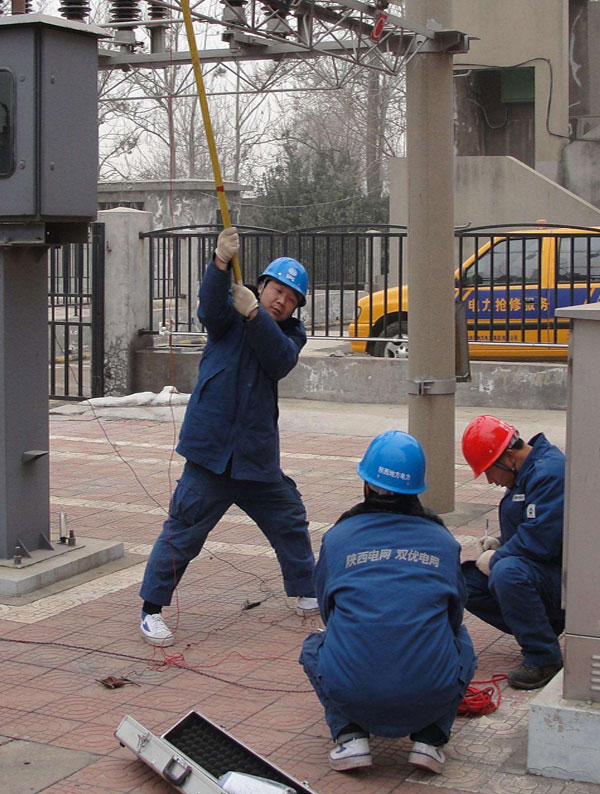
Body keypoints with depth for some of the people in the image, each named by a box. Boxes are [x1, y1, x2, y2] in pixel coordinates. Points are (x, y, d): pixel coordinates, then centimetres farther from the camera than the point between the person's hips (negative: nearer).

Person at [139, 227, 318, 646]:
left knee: (290, 522, 16)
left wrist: (253, 313, -26)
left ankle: (308, 594, 36)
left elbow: (280, 360, -14)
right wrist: (221, 263, -39)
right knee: (184, 532, -5)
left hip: (259, 454, 4)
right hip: (211, 453, -4)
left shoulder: (290, 333, 8)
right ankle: (152, 609, 6)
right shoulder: (231, 316, 1)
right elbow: (210, 308, -22)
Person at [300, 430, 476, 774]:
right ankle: (430, 738, 13)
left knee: (314, 645, 32)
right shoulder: (444, 542, 8)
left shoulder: (336, 538, 6)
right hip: (431, 700, 1)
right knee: (461, 640, 33)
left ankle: (350, 735, 10)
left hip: (352, 698, 0)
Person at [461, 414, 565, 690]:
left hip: (562, 577, -11)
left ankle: (543, 658, -21)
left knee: (507, 572, -37)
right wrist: (500, 543, 5)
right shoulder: (526, 471, 11)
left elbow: (540, 540, -29)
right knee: (466, 580, 2)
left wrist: (496, 558, -16)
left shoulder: (550, 473, -22)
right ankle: (546, 626, 8)